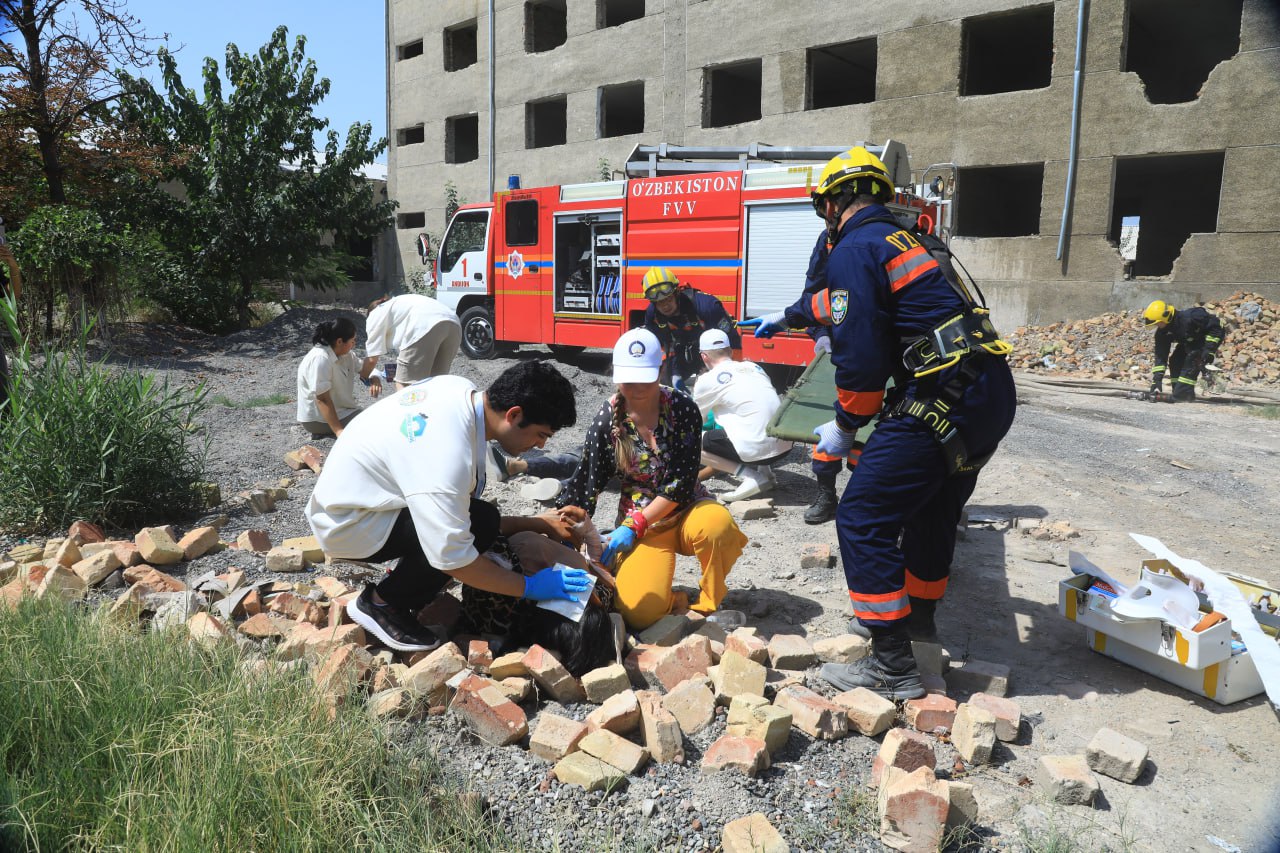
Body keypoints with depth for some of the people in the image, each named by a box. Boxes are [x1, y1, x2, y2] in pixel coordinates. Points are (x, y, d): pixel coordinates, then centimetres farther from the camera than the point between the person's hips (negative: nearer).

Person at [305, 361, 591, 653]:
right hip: (347, 525, -9)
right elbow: (451, 557, -32)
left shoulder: (463, 390, -10)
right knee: (480, 523, -22)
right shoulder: (447, 457, -35)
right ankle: (382, 603, -5)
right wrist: (529, 587, -19)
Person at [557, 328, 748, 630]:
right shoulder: (607, 419, -8)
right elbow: (588, 482, -2)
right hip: (637, 520, 0)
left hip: (685, 509, 0)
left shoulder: (682, 408, -12)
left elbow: (682, 482, -16)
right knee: (639, 613, -23)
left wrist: (633, 526, -19)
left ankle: (708, 604, -9)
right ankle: (664, 596, 17)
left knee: (717, 524, -38)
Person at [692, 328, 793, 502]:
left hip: (759, 449, -7)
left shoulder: (708, 380, 0)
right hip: (785, 446, 7)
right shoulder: (753, 366, 17)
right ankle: (763, 470, 12)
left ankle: (751, 477, -5)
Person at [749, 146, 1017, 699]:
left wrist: (845, 425, 0)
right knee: (933, 508, 27)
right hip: (993, 397, 10)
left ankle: (893, 667, 1)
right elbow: (840, 300, 40)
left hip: (942, 401, -10)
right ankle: (919, 616, 47)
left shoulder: (854, 249, -7)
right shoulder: (899, 241, 23)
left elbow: (860, 352, -15)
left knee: (863, 519, -4)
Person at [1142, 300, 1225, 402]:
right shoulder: (1162, 332, -17)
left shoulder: (1189, 317, -39)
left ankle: (1184, 394, -24)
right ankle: (1178, 395, 0)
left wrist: (1209, 349, -34)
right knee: (1175, 360, -8)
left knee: (1192, 359, -26)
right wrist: (1156, 380, -22)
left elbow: (1215, 325, -30)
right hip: (1191, 341, 7)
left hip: (1209, 337, -7)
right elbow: (1160, 356, -15)